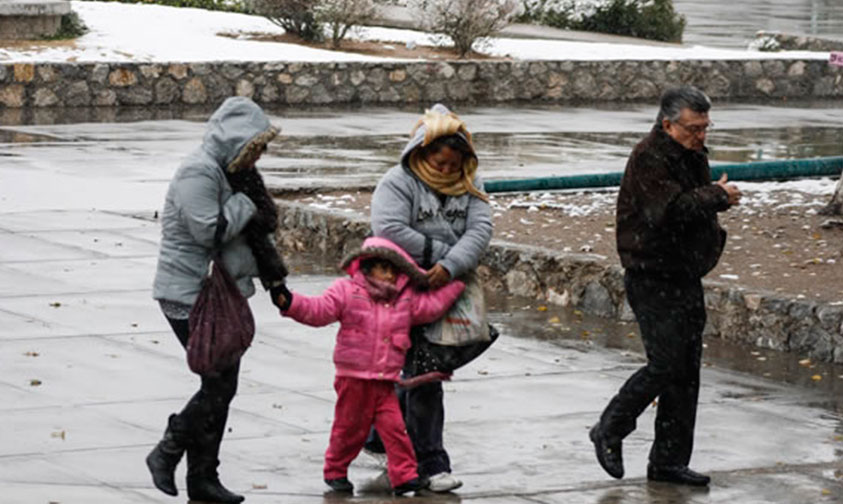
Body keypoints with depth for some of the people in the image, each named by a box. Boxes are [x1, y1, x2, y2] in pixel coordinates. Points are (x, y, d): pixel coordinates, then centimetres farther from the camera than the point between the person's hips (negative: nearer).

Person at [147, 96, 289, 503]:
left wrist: (274, 278, 17)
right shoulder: (198, 173, -17)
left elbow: (254, 231, 22)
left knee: (221, 385, 9)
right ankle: (166, 453, 2)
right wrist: (245, 203, -13)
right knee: (218, 384, -11)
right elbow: (209, 231, -24)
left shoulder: (229, 172, 15)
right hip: (189, 296, -10)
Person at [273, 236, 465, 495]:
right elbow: (318, 310, -9)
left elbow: (432, 305, 12)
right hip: (353, 378, -3)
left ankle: (405, 476, -2)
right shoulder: (347, 291, -2)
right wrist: (289, 303, -23)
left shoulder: (405, 299, 9)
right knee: (350, 428, 7)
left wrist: (456, 282, 8)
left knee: (394, 427, -5)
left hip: (385, 382, 3)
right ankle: (335, 471, 25)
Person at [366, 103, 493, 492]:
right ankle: (431, 463, -7)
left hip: (447, 292, 6)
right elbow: (389, 229, -25)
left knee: (419, 371, 14)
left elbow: (480, 230, -9)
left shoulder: (468, 187, 6)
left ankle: (381, 434, 34)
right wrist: (439, 253, -19)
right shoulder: (399, 182, -9)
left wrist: (451, 266, -27)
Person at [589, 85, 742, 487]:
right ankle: (609, 432, 7)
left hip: (687, 279, 9)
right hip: (652, 279, -9)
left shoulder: (693, 156, 14)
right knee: (666, 366, -13)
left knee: (687, 371, 7)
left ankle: (669, 461, 14)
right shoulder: (649, 159, -15)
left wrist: (712, 237, 11)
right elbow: (671, 209, -28)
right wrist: (717, 197, -18)